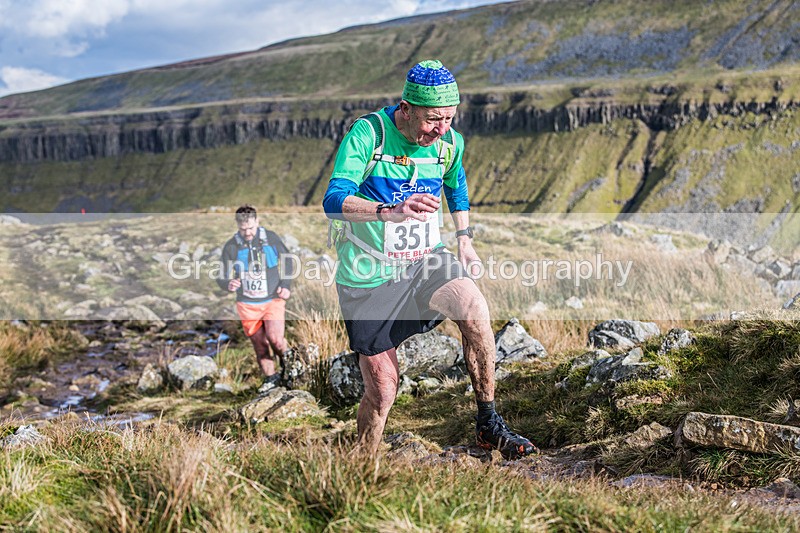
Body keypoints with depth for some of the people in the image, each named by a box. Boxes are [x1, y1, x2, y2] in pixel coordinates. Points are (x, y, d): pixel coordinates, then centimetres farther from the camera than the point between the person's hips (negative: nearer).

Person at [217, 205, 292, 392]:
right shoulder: (231, 247, -6)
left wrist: (286, 285, -1)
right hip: (247, 304, 1)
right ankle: (271, 377, 27)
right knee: (259, 344, 8)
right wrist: (228, 284, -26)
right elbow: (222, 278, -2)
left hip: (273, 299, -1)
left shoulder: (271, 238, -4)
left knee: (275, 338, -19)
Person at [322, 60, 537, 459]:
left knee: (473, 306, -28)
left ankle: (488, 424, -15)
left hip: (424, 262, 3)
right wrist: (391, 211, -45)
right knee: (382, 387, -1)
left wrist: (464, 238, 11)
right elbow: (333, 201, -29)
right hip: (368, 276, -3)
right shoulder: (367, 134, -17)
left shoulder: (450, 142, -1)